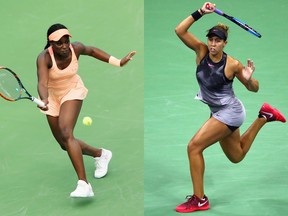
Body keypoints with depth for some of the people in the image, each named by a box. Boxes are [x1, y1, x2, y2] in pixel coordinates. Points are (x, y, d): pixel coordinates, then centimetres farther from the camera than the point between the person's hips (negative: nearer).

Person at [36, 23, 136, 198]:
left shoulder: (76, 48, -19)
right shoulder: (44, 58, -27)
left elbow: (92, 51, 4)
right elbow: (42, 83, -41)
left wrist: (119, 62, 0)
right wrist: (44, 100, -63)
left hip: (73, 91, -2)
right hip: (53, 96, 2)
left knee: (66, 134, -27)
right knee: (66, 145, 8)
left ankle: (84, 184, -33)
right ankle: (100, 154, 36)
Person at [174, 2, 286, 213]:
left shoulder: (232, 64, -19)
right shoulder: (201, 51, -8)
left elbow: (254, 88, -7)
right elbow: (180, 30, -17)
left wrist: (249, 78, -29)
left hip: (230, 112, -7)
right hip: (219, 112, 7)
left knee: (194, 147, -17)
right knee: (236, 156, 25)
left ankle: (199, 199, -7)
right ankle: (264, 117, 39)